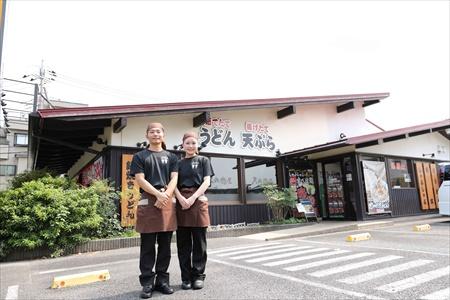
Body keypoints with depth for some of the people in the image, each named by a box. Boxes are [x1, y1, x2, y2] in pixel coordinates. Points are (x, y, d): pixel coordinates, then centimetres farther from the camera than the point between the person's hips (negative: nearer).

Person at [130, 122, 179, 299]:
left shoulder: (171, 157, 15)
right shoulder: (140, 156, 8)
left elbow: (174, 179, 5)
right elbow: (140, 180, -3)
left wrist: (165, 195, -13)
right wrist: (158, 194, -16)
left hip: (167, 202, 3)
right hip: (148, 202, -2)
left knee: (165, 245, 7)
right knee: (148, 246, 1)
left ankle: (162, 280, 17)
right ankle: (147, 283, 9)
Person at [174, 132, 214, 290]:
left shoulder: (203, 160, 10)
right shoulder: (178, 163, 15)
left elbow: (206, 182, 0)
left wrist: (193, 198, -13)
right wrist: (181, 198, -13)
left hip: (198, 200, -2)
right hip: (181, 202, 2)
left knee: (199, 242, 2)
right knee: (183, 243, 5)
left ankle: (198, 276, 13)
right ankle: (186, 277, 15)